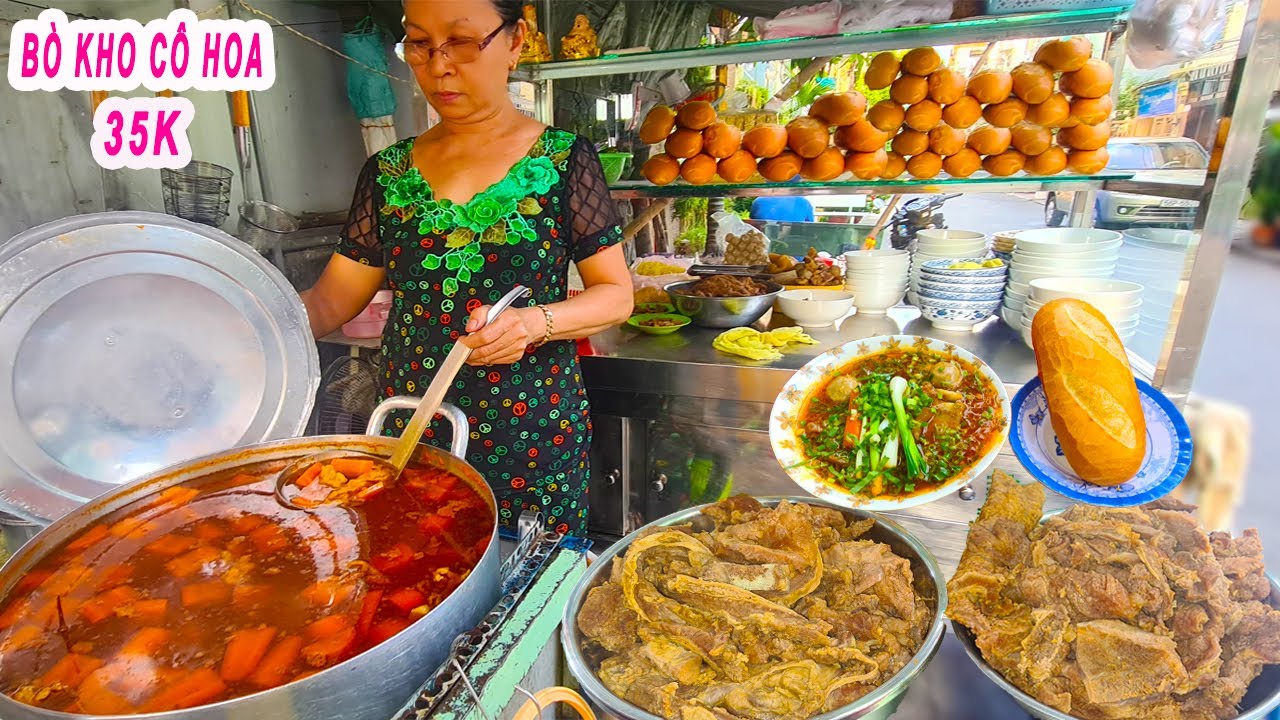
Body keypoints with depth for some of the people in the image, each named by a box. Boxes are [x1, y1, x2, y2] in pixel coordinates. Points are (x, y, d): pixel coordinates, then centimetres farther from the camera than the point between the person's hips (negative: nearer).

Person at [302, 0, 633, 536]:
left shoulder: (563, 160, -4)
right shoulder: (389, 173, 6)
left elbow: (616, 294, -4)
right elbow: (333, 297, 7)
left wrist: (536, 322, -21)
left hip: (532, 431, -3)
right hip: (411, 431, 4)